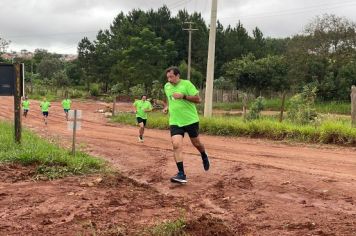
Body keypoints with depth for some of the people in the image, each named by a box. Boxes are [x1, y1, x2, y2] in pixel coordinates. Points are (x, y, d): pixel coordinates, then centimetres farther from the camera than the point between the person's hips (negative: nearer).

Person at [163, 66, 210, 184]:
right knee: (176, 145, -15)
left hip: (191, 120, -3)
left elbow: (198, 99, -14)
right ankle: (181, 174, -15)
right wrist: (166, 106, 8)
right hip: (175, 122, 3)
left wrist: (183, 96, -24)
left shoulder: (186, 84, -10)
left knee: (196, 143, 13)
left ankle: (204, 157, 48)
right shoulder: (167, 86, 7)